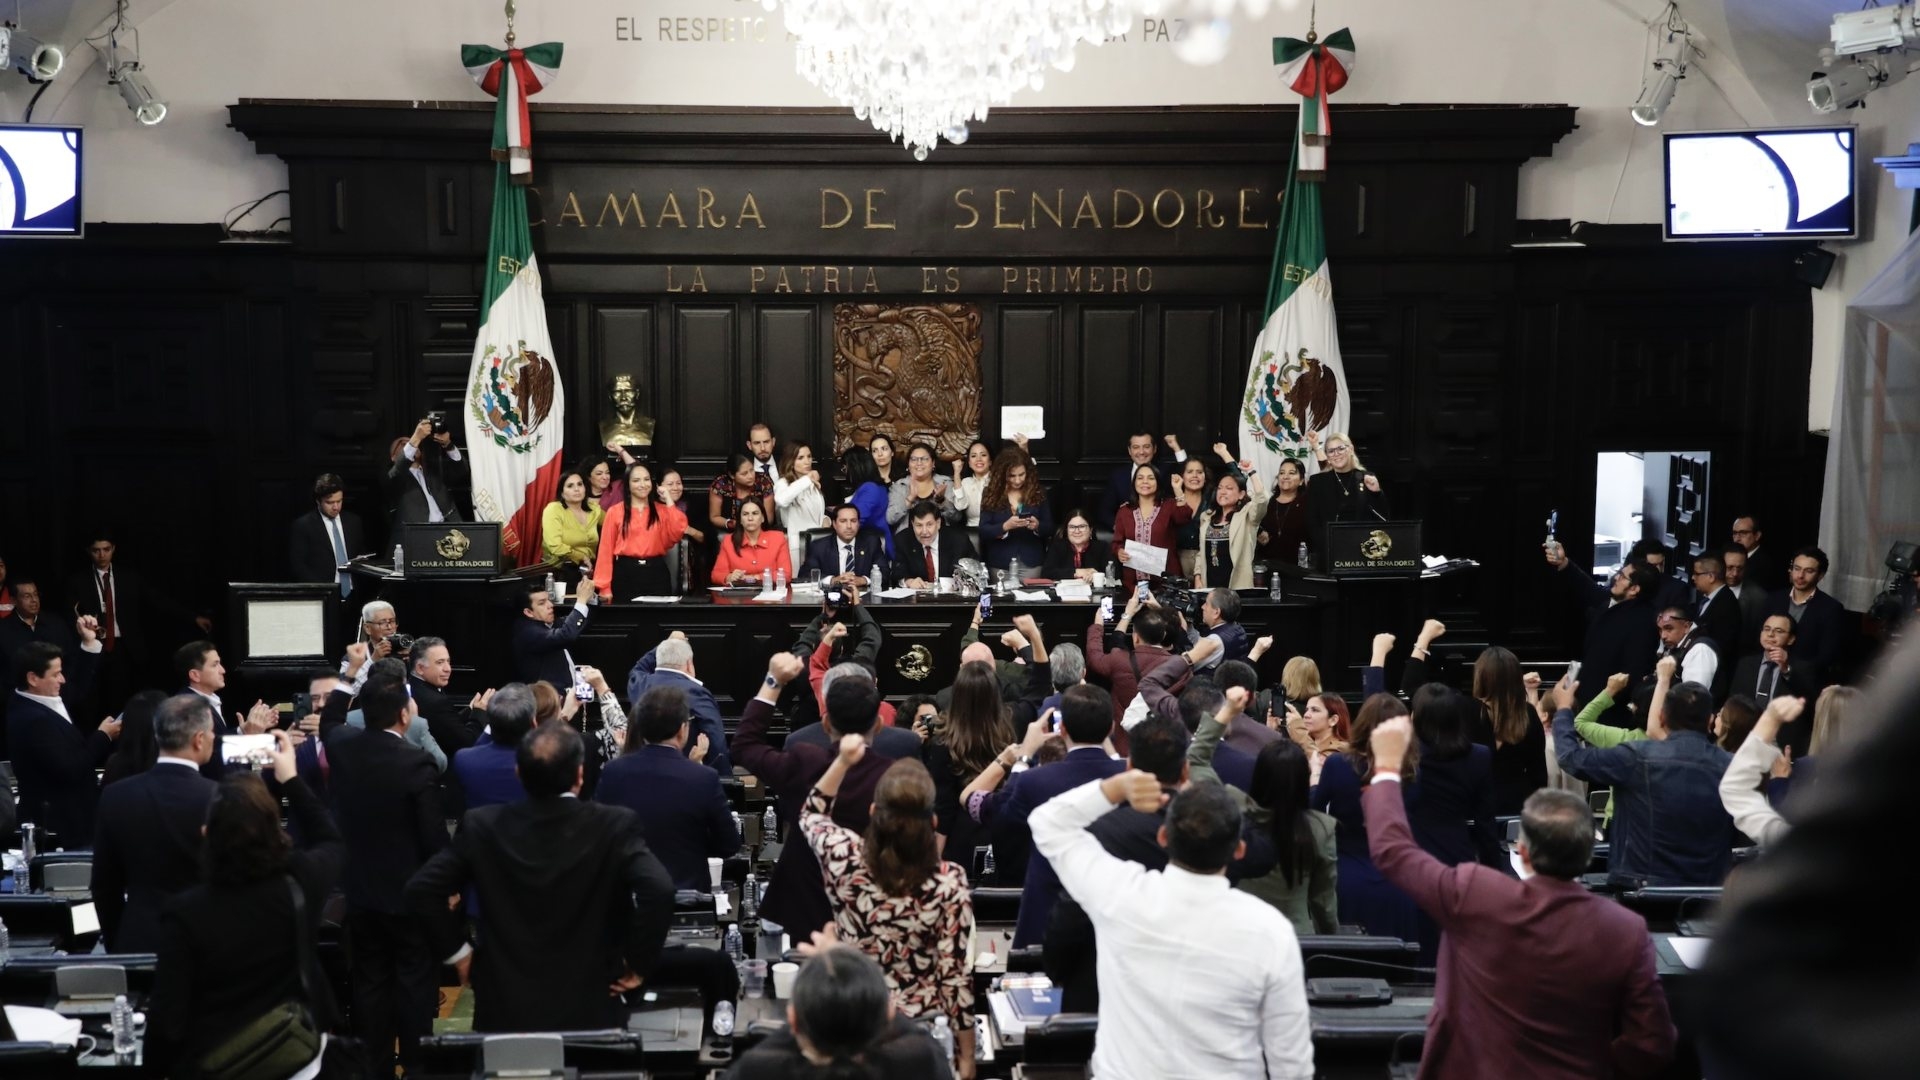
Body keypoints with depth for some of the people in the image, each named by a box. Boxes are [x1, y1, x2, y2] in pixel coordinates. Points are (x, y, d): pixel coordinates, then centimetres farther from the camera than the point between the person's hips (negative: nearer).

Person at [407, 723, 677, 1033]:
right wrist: (639, 962, -11)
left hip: (503, 1012, 2)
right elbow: (659, 890, -25)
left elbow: (421, 889, -6)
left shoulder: (483, 826, -6)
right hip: (587, 1012, -2)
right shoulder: (615, 825, -13)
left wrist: (456, 950, 6)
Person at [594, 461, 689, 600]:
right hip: (625, 574, -1)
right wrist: (605, 587, -5)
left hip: (656, 573, 2)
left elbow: (678, 531, -10)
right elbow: (606, 550, 1)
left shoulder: (662, 510, 10)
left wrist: (669, 501, -4)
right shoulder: (615, 513, 4)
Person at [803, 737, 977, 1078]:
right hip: (923, 1030, -2)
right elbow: (956, 973, -15)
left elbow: (811, 815, 6)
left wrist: (842, 761, 0)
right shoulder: (949, 881, -23)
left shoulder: (843, 857, -18)